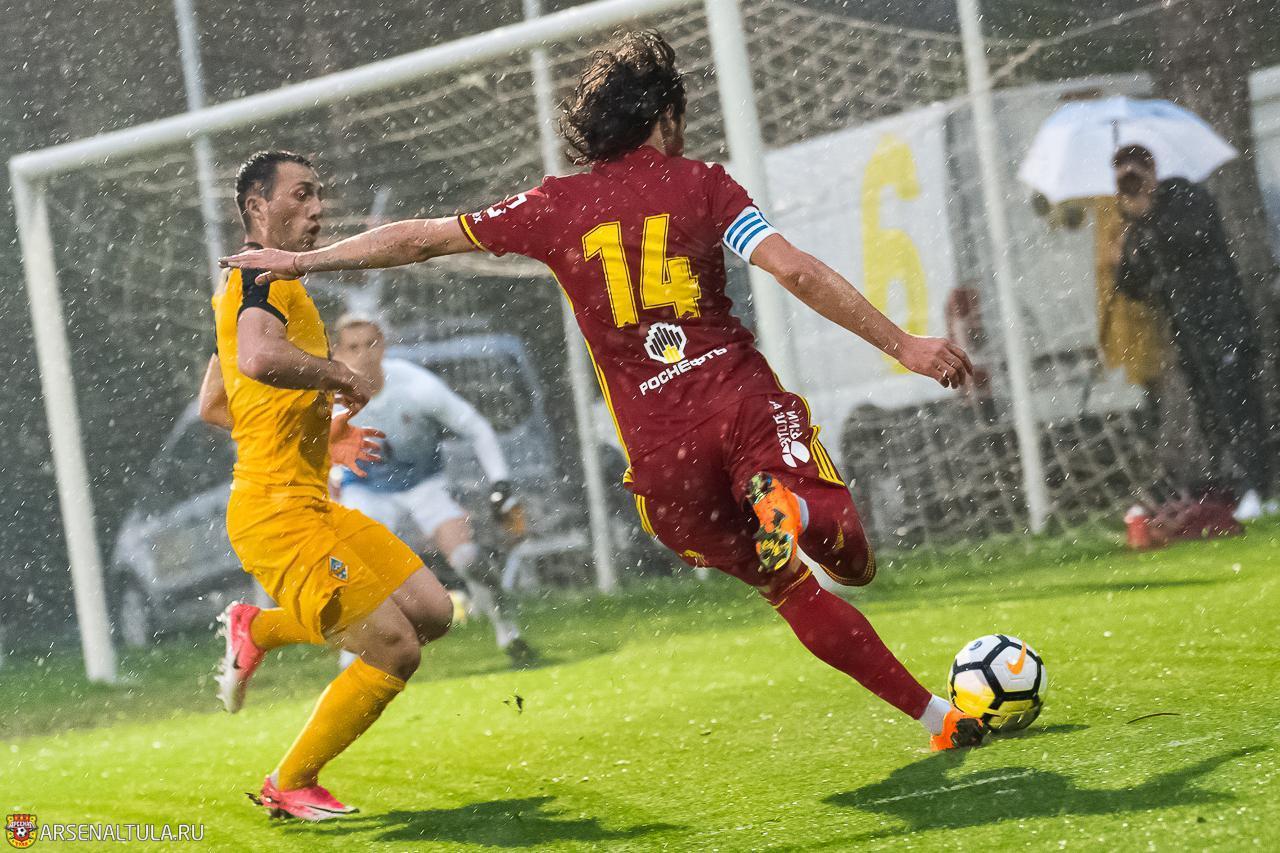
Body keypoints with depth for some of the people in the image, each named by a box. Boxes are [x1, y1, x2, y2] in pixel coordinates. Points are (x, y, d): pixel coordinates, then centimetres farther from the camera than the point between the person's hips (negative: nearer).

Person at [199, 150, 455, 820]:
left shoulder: (244, 285, 20)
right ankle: (291, 785, 7)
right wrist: (340, 376, -18)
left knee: (431, 612, 8)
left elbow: (212, 406, 28)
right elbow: (260, 358, -36)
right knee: (396, 651, -10)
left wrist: (317, 441, 25)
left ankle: (257, 629, 18)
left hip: (312, 506, 10)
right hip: (278, 512, -10)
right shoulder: (267, 277, -13)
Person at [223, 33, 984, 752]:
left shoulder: (557, 207, 11)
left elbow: (420, 239, 17)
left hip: (661, 446, 2)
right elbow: (798, 271, -7)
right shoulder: (701, 185, 5)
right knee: (853, 564, -2)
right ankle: (792, 506, -34)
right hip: (743, 402, -2)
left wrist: (301, 260, 28)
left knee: (795, 590, 12)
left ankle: (937, 718, 6)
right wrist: (902, 344, -5)